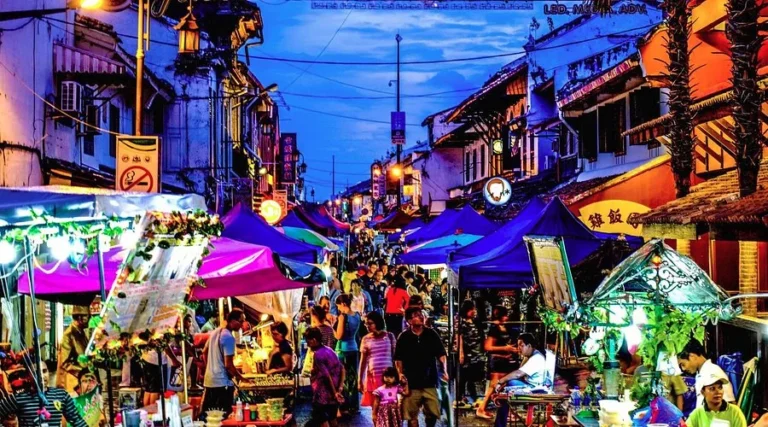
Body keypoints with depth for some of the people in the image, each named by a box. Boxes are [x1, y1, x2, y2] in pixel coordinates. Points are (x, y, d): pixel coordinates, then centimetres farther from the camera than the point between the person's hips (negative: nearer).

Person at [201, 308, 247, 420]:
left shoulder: (215, 332, 10)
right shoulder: (229, 337, -17)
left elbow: (204, 352, 22)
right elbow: (228, 365, -19)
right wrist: (239, 377, -7)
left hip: (209, 380, 9)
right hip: (223, 382, -9)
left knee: (205, 414, 12)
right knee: (223, 416, -4)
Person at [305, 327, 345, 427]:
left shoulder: (318, 354, -17)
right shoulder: (329, 350, 9)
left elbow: (327, 376, -20)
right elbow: (342, 369, 8)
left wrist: (334, 393, -14)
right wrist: (339, 388, 2)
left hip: (323, 395, -8)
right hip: (333, 394, 8)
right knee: (332, 419, 17)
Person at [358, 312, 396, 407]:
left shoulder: (389, 336, 4)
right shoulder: (366, 339, 5)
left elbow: (395, 357, 6)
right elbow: (363, 361, 6)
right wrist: (359, 380, 3)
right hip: (372, 377, 1)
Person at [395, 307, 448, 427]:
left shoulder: (432, 334, 3)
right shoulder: (403, 337, -1)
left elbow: (441, 354, 3)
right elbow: (398, 359, 2)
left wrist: (445, 370, -12)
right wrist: (400, 373, -13)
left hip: (430, 382, 1)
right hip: (411, 383, -1)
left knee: (433, 413, 4)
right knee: (412, 416, 3)